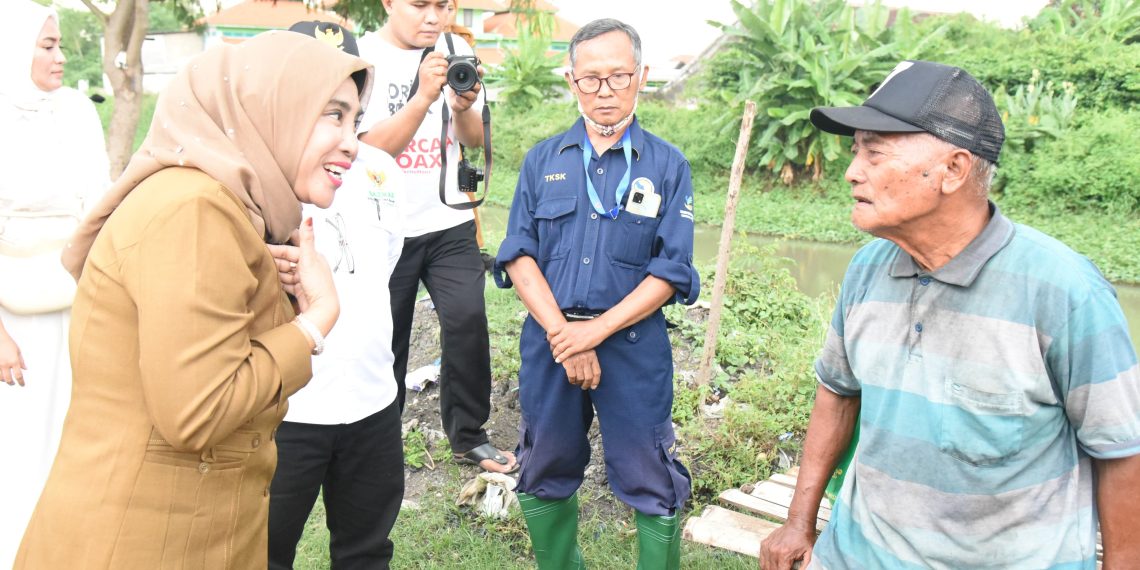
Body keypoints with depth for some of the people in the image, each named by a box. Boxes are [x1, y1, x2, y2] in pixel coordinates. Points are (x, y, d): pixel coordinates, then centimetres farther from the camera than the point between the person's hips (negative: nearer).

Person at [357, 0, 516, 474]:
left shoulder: (456, 52, 4)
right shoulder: (362, 58, -8)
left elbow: (475, 141, 4)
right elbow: (372, 149, -15)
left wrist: (463, 107, -18)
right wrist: (423, 96, -27)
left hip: (450, 224, 3)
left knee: (468, 321, -8)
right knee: (386, 339, 7)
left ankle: (468, 437, 9)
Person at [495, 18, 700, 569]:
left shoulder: (668, 166, 1)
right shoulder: (542, 160, 7)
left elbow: (670, 272, -5)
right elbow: (518, 256, 0)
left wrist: (598, 329, -14)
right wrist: (562, 334, -12)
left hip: (634, 343, -2)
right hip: (549, 339, 3)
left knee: (652, 483, 4)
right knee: (545, 473, 15)